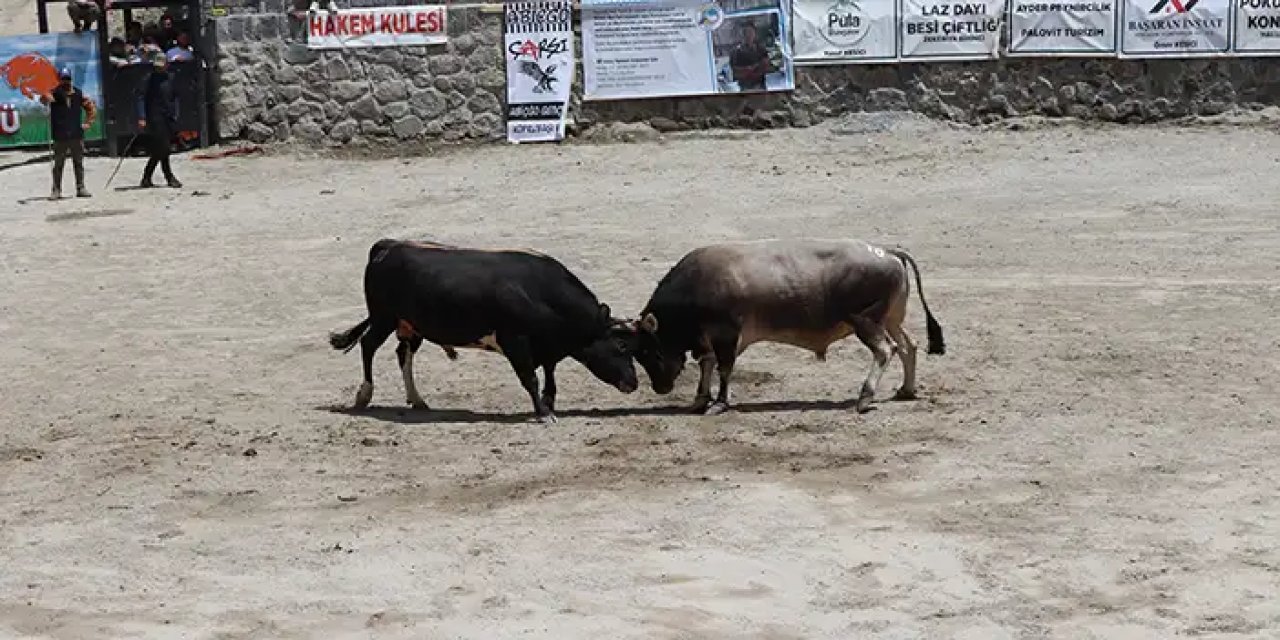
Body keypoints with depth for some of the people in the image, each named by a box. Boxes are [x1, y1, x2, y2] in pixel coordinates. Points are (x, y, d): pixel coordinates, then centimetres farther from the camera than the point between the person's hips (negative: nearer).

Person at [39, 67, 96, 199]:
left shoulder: (78, 94, 7)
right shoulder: (55, 93, -3)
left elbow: (92, 108, 18)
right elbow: (44, 99, -26)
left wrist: (88, 123, 8)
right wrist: (46, 98, -49)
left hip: (77, 134, 3)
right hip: (60, 136, -3)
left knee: (78, 163, 6)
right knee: (58, 164, 0)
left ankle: (80, 188, 12)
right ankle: (56, 190, 4)